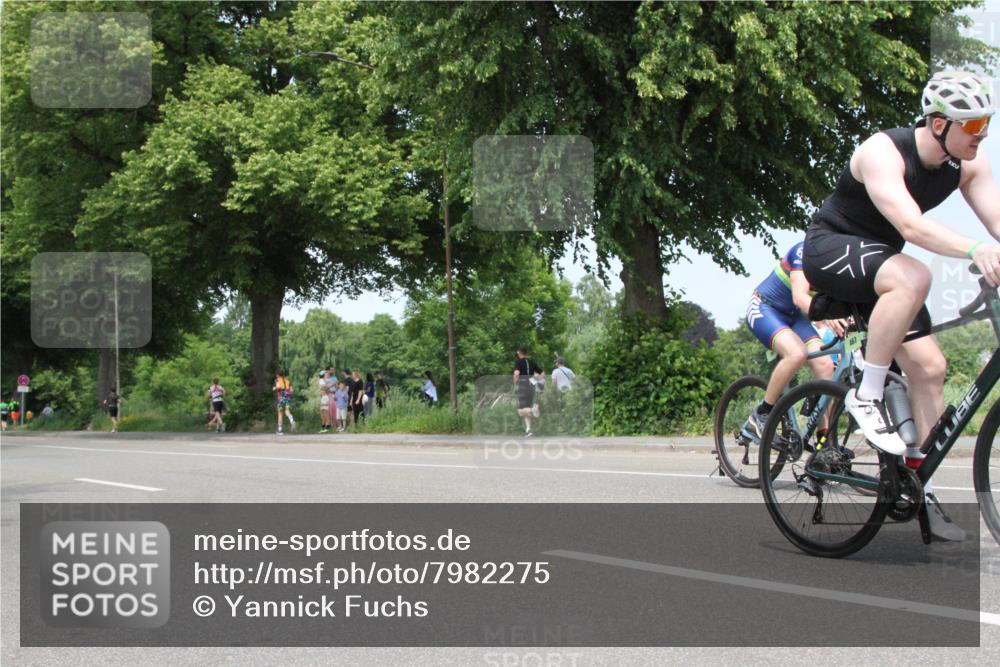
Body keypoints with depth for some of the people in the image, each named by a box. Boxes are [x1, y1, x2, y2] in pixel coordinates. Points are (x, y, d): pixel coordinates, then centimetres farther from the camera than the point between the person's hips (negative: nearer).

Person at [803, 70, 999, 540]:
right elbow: (910, 224, -43)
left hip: (880, 260, 7)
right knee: (913, 278, -37)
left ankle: (918, 488, 4)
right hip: (831, 250, -7)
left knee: (929, 366, -5)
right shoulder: (882, 153, -28)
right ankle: (866, 396, -24)